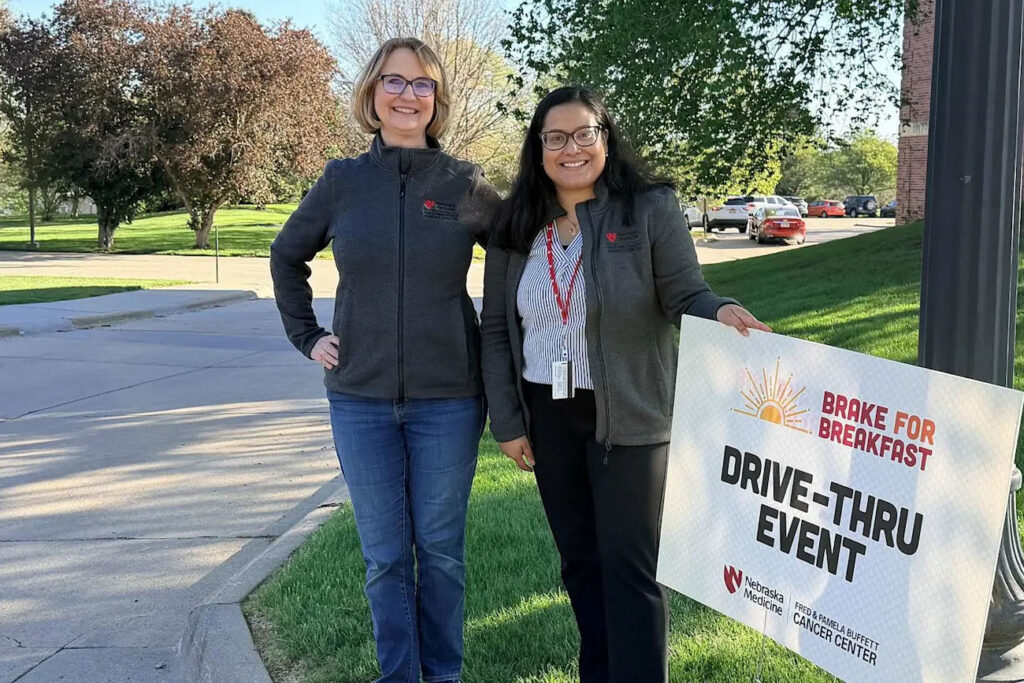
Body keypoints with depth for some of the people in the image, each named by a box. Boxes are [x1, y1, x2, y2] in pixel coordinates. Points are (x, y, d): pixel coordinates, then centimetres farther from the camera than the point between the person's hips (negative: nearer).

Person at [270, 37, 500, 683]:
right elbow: (287, 256, 15)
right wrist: (307, 335, 8)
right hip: (360, 399, 1)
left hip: (448, 399, -1)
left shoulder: (466, 184, -3)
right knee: (385, 555, 9)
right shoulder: (343, 180, 2)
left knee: (441, 549, 10)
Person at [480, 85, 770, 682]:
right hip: (547, 418, 4)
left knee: (629, 565, -1)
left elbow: (684, 295, -8)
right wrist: (506, 421, 2)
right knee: (579, 559, 15)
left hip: (628, 418, -4)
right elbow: (496, 328, 6)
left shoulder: (651, 208, -7)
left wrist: (721, 312, -31)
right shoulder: (516, 227, 4)